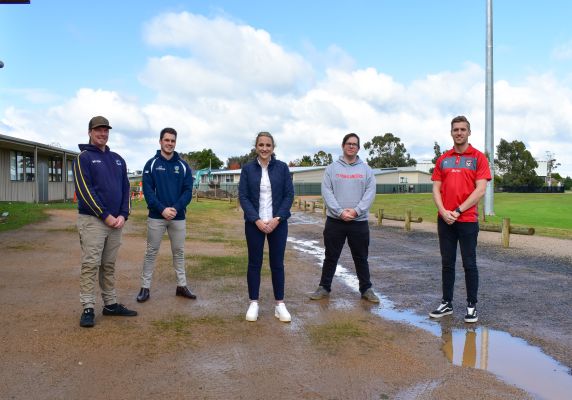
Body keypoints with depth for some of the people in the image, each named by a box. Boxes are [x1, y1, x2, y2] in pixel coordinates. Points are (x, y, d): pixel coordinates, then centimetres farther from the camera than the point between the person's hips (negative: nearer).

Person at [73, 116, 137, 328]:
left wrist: (123, 215, -2)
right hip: (92, 220, -5)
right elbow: (84, 190, -11)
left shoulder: (118, 159, 16)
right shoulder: (84, 158, -2)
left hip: (116, 221, 5)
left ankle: (111, 304, 18)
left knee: (109, 266, 11)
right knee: (90, 265, -4)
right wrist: (106, 216, -14)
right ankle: (88, 308, 2)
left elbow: (125, 188, 12)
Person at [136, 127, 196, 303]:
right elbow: (147, 190, -6)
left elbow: (188, 191, 0)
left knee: (179, 252, 10)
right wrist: (162, 209, -18)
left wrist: (175, 208, -15)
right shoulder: (151, 164, 1)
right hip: (156, 216, -2)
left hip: (178, 217, 2)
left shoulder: (183, 165, 5)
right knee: (151, 252, 4)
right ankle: (145, 287, 12)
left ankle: (181, 285, 20)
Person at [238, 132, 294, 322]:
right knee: (254, 263, 6)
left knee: (277, 263, 6)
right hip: (254, 223, 0)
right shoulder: (247, 169, 0)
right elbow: (243, 197, -3)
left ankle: (280, 304, 16)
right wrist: (257, 220, -14)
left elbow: (289, 195, -1)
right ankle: (253, 303, 18)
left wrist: (277, 219, -11)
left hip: (278, 223, 0)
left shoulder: (282, 167, 1)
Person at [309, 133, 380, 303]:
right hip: (335, 220, 0)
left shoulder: (366, 169, 7)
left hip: (359, 221, 1)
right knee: (331, 256, 8)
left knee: (361, 257, 10)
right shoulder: (331, 168, 4)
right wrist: (340, 212, -16)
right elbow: (326, 192, -5)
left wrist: (356, 210, -16)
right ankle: (324, 287, 20)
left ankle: (366, 289, 21)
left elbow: (370, 193, -2)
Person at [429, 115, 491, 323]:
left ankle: (472, 306, 15)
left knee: (469, 264, 3)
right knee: (447, 263, 9)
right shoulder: (443, 159, 10)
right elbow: (436, 189, 7)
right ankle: (446, 303, 19)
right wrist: (443, 211, -9)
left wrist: (458, 211, -13)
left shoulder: (478, 158, 0)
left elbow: (480, 190, -8)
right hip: (444, 220, 4)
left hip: (467, 220, -3)